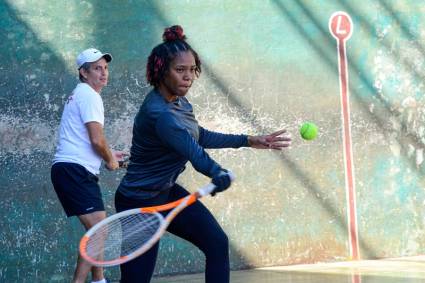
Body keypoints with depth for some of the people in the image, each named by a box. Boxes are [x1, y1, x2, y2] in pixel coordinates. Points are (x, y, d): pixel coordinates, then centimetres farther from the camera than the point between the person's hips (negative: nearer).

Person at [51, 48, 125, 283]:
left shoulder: (79, 94, 23)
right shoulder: (89, 95, -10)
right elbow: (97, 140, -18)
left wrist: (109, 155, 29)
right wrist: (110, 160, 0)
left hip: (69, 170, 11)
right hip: (75, 170, -11)